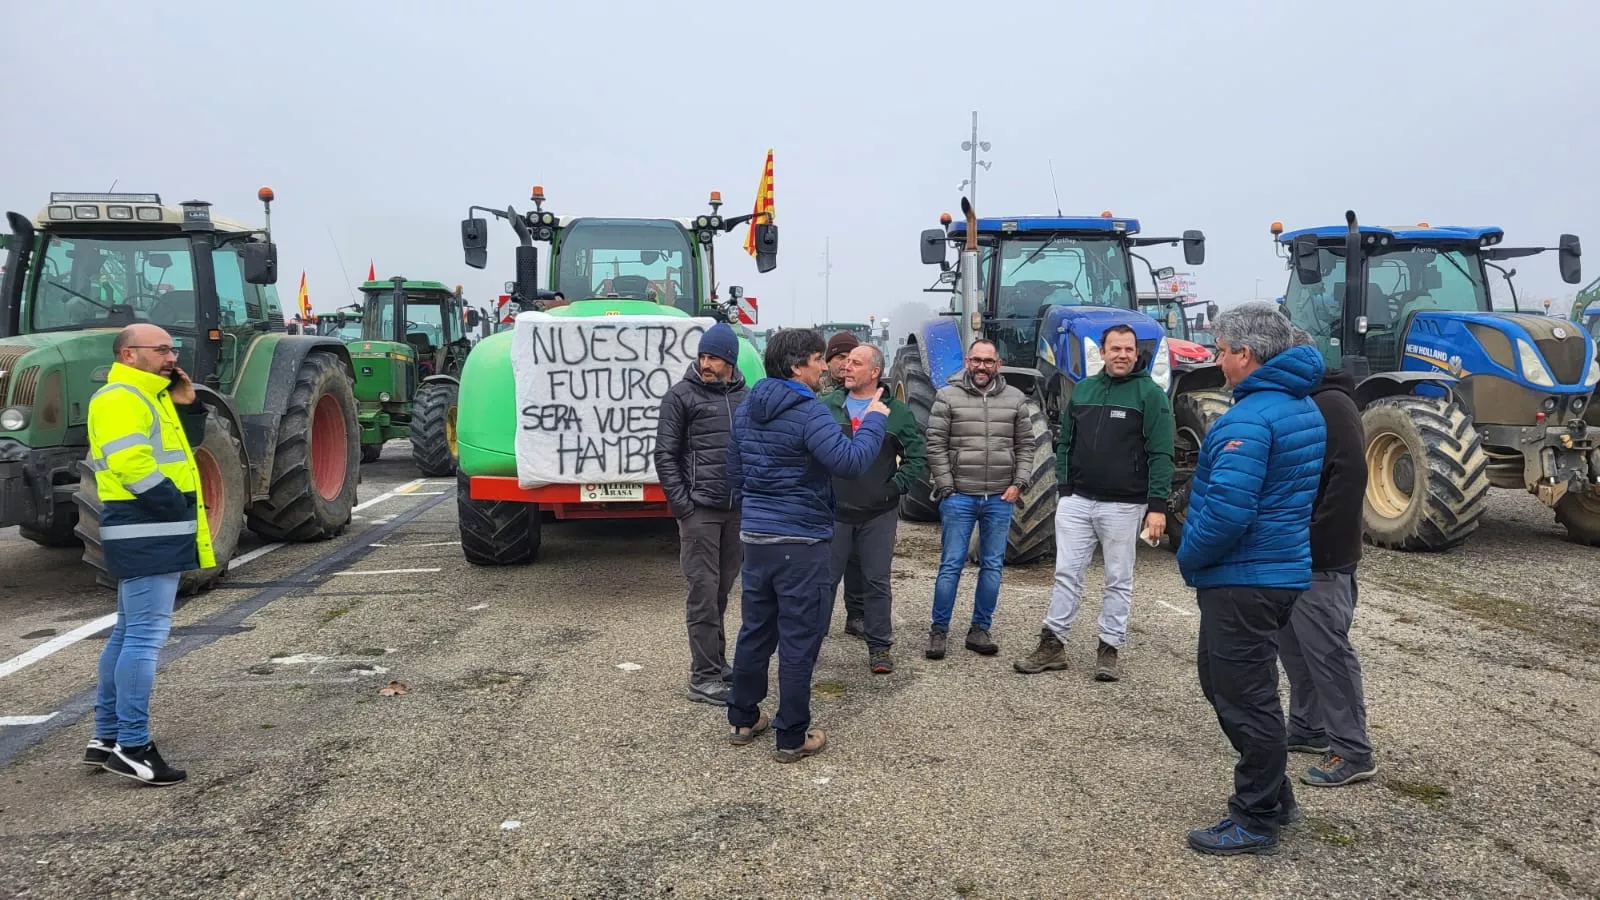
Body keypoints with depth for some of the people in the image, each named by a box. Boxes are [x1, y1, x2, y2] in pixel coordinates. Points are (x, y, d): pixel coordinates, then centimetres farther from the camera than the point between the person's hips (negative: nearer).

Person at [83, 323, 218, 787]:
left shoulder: (149, 396, 18)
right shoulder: (119, 399, -14)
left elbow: (184, 447, 22)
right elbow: (131, 463, -24)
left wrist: (186, 405, 7)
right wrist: (179, 505, -16)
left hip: (155, 531, 11)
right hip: (145, 533, -11)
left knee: (129, 632, 15)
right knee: (145, 635, -10)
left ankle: (106, 736, 23)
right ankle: (131, 746, -6)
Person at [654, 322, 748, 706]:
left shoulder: (744, 397, 10)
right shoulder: (682, 395, -3)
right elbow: (665, 455, -5)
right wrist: (682, 505, -10)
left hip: (737, 510, 4)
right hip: (700, 510, -4)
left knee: (723, 590, 13)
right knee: (704, 592, -2)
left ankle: (717, 661, 26)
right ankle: (703, 678, 3)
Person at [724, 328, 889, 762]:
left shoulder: (746, 409, 10)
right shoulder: (808, 412, -16)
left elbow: (734, 470, 18)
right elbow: (850, 460, -25)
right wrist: (874, 421, -11)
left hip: (754, 535, 8)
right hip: (801, 541, -8)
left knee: (755, 629, 18)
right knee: (799, 639, 1)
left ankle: (742, 718, 29)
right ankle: (792, 737, 8)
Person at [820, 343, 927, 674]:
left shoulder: (897, 412, 1)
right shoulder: (827, 406, 3)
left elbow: (917, 455, 4)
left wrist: (896, 486, -5)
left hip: (879, 514, 0)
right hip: (833, 511, 1)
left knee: (877, 582, 7)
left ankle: (879, 647, 18)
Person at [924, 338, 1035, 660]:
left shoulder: (1015, 399, 7)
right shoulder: (948, 397, -1)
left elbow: (1025, 445, 11)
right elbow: (936, 445, -3)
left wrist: (1018, 483, 0)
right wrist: (946, 488, -8)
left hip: (1000, 499, 3)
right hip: (959, 497, -3)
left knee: (992, 566, 8)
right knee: (951, 565, 0)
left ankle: (980, 630, 18)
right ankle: (938, 631, 9)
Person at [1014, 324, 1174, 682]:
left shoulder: (1150, 394, -5)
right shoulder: (1083, 389, 9)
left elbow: (1161, 455, -9)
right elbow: (1065, 442, 14)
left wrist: (1157, 506, -15)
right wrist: (1064, 488, 5)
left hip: (1123, 505, -4)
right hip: (1077, 501, 4)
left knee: (1119, 580, 7)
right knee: (1067, 573, 7)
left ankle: (1109, 649, 17)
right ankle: (1052, 645, 14)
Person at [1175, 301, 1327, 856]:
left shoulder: (1249, 417, -21)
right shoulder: (1301, 406, 12)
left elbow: (1227, 510, -29)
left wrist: (1189, 557, -11)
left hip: (1243, 579, -10)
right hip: (1284, 568, 10)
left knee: (1244, 698, 1)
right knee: (1222, 679, 21)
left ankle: (1256, 822, 13)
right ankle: (1273, 797, 32)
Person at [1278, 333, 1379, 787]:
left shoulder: (1331, 406, -14)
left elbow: (1349, 476, -24)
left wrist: (1319, 542, -23)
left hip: (1319, 559, -10)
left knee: (1327, 650, -5)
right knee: (1295, 646, 17)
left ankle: (1352, 752, 2)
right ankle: (1308, 728, 30)